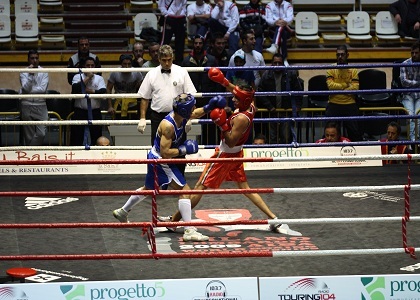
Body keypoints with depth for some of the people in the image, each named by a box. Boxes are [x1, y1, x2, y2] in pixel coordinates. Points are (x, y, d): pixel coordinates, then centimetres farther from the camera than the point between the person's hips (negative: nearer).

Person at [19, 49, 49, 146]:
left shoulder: (44, 72, 3)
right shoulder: (24, 73, 1)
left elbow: (43, 89, -9)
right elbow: (26, 88, -13)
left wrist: (30, 90, -10)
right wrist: (30, 74, -17)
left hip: (41, 105, 1)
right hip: (27, 105, -1)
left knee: (42, 133, -7)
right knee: (28, 135, 3)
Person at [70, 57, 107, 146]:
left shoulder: (99, 78, 7)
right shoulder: (78, 77, 5)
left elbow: (103, 92, -7)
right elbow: (75, 89, -15)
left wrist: (92, 91, -17)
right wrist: (87, 78, -10)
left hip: (95, 113, 1)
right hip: (80, 112, -1)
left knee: (96, 137, 6)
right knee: (76, 137, 0)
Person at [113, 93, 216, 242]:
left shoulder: (181, 116, -6)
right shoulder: (168, 125, -30)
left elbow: (195, 113, 17)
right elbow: (165, 152, -30)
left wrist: (208, 108, 0)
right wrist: (184, 150, -24)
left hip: (155, 158, 10)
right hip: (160, 161, -10)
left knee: (149, 189, 28)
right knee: (184, 190, -12)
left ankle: (122, 212, 47)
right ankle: (189, 231, -14)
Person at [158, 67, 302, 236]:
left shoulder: (241, 119, -30)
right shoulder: (251, 107, -5)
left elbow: (231, 142, -27)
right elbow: (237, 91, 15)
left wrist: (222, 125, -34)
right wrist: (224, 82, 7)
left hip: (225, 154, -9)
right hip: (236, 154, 9)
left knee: (200, 187, -1)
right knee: (245, 189, 14)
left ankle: (174, 220, 6)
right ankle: (274, 220, 6)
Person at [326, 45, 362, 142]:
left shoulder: (353, 70, 4)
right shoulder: (331, 69, 3)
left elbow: (355, 88, -8)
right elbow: (330, 85, -11)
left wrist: (338, 88, -12)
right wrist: (346, 85, -9)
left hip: (350, 105, 0)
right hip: (334, 105, 0)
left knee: (355, 132, 3)